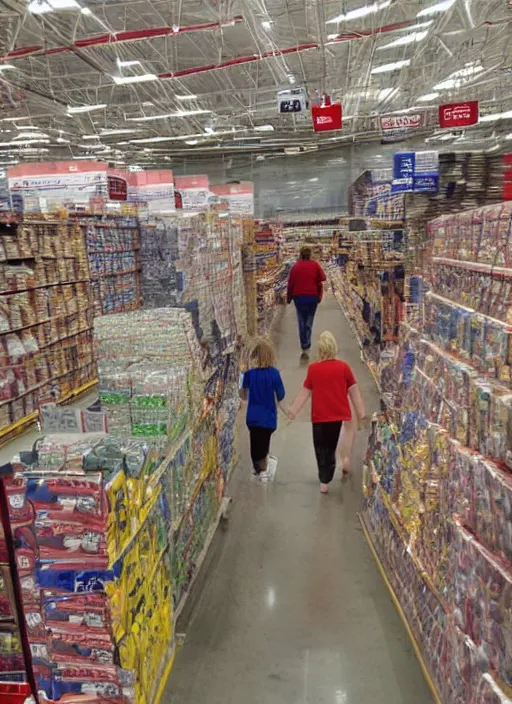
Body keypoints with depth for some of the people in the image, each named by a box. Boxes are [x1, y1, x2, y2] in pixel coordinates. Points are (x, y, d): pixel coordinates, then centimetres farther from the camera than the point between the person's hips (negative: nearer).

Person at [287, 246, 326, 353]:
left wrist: (289, 298, 8)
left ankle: (304, 344, 12)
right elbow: (321, 281, -7)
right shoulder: (315, 265, -3)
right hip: (312, 297, 0)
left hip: (298, 297, 0)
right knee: (309, 321, 8)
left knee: (301, 321, 11)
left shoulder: (295, 266, -2)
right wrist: (319, 296, 4)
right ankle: (307, 345, 5)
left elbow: (290, 283, -2)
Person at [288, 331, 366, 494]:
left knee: (321, 447, 13)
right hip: (339, 415, 0)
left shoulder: (313, 368, -5)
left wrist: (294, 410, 11)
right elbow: (354, 391, -3)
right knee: (331, 446, 17)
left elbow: (305, 392, 1)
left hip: (320, 416, 0)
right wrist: (360, 412, 4)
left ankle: (324, 482, 17)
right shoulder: (343, 367, -6)